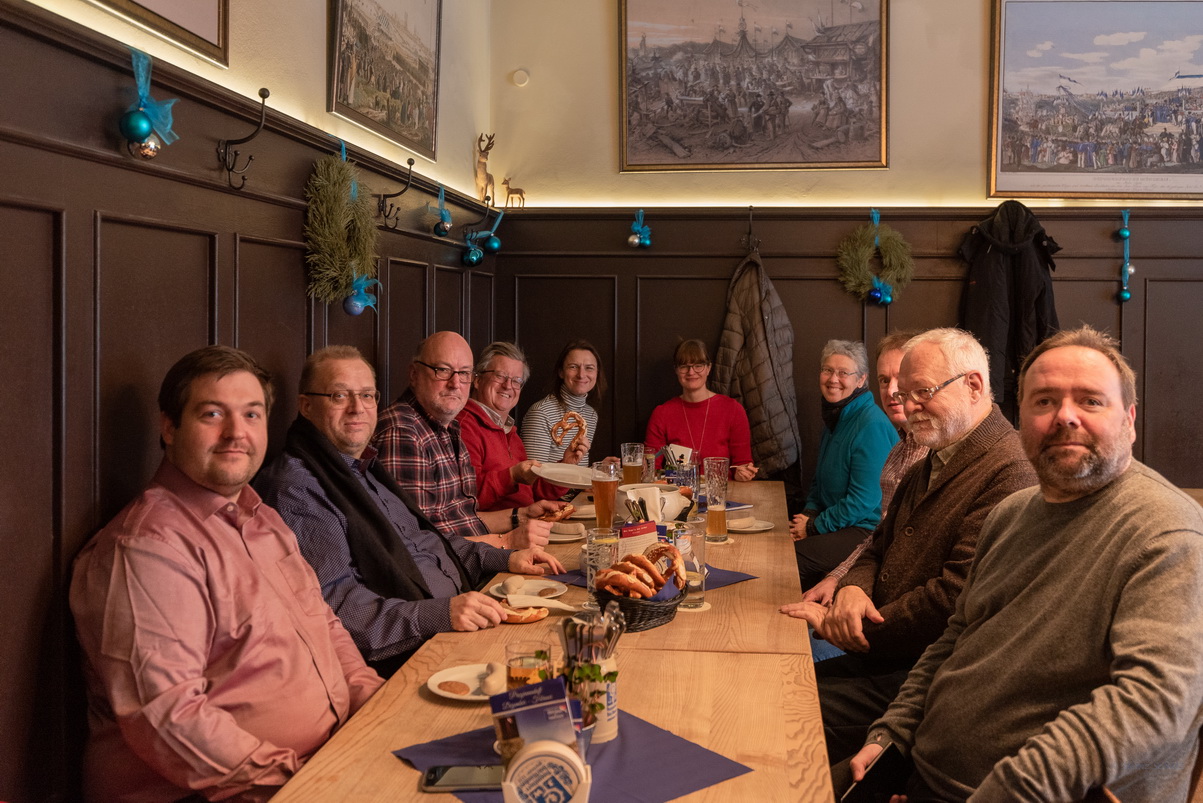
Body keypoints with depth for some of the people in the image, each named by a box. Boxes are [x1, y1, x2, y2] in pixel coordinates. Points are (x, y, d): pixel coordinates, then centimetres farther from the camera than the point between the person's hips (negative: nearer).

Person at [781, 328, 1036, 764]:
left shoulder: (1010, 473, -17)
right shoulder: (929, 465, 17)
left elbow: (955, 597, -23)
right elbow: (879, 548, 21)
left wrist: (840, 624, -15)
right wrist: (852, 589, -4)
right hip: (885, 656, 9)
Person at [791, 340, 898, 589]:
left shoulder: (872, 425, -18)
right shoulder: (834, 418, 13)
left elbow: (864, 500, -20)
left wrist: (813, 527, -12)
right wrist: (809, 514, 3)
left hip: (865, 530, -9)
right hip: (837, 525, 9)